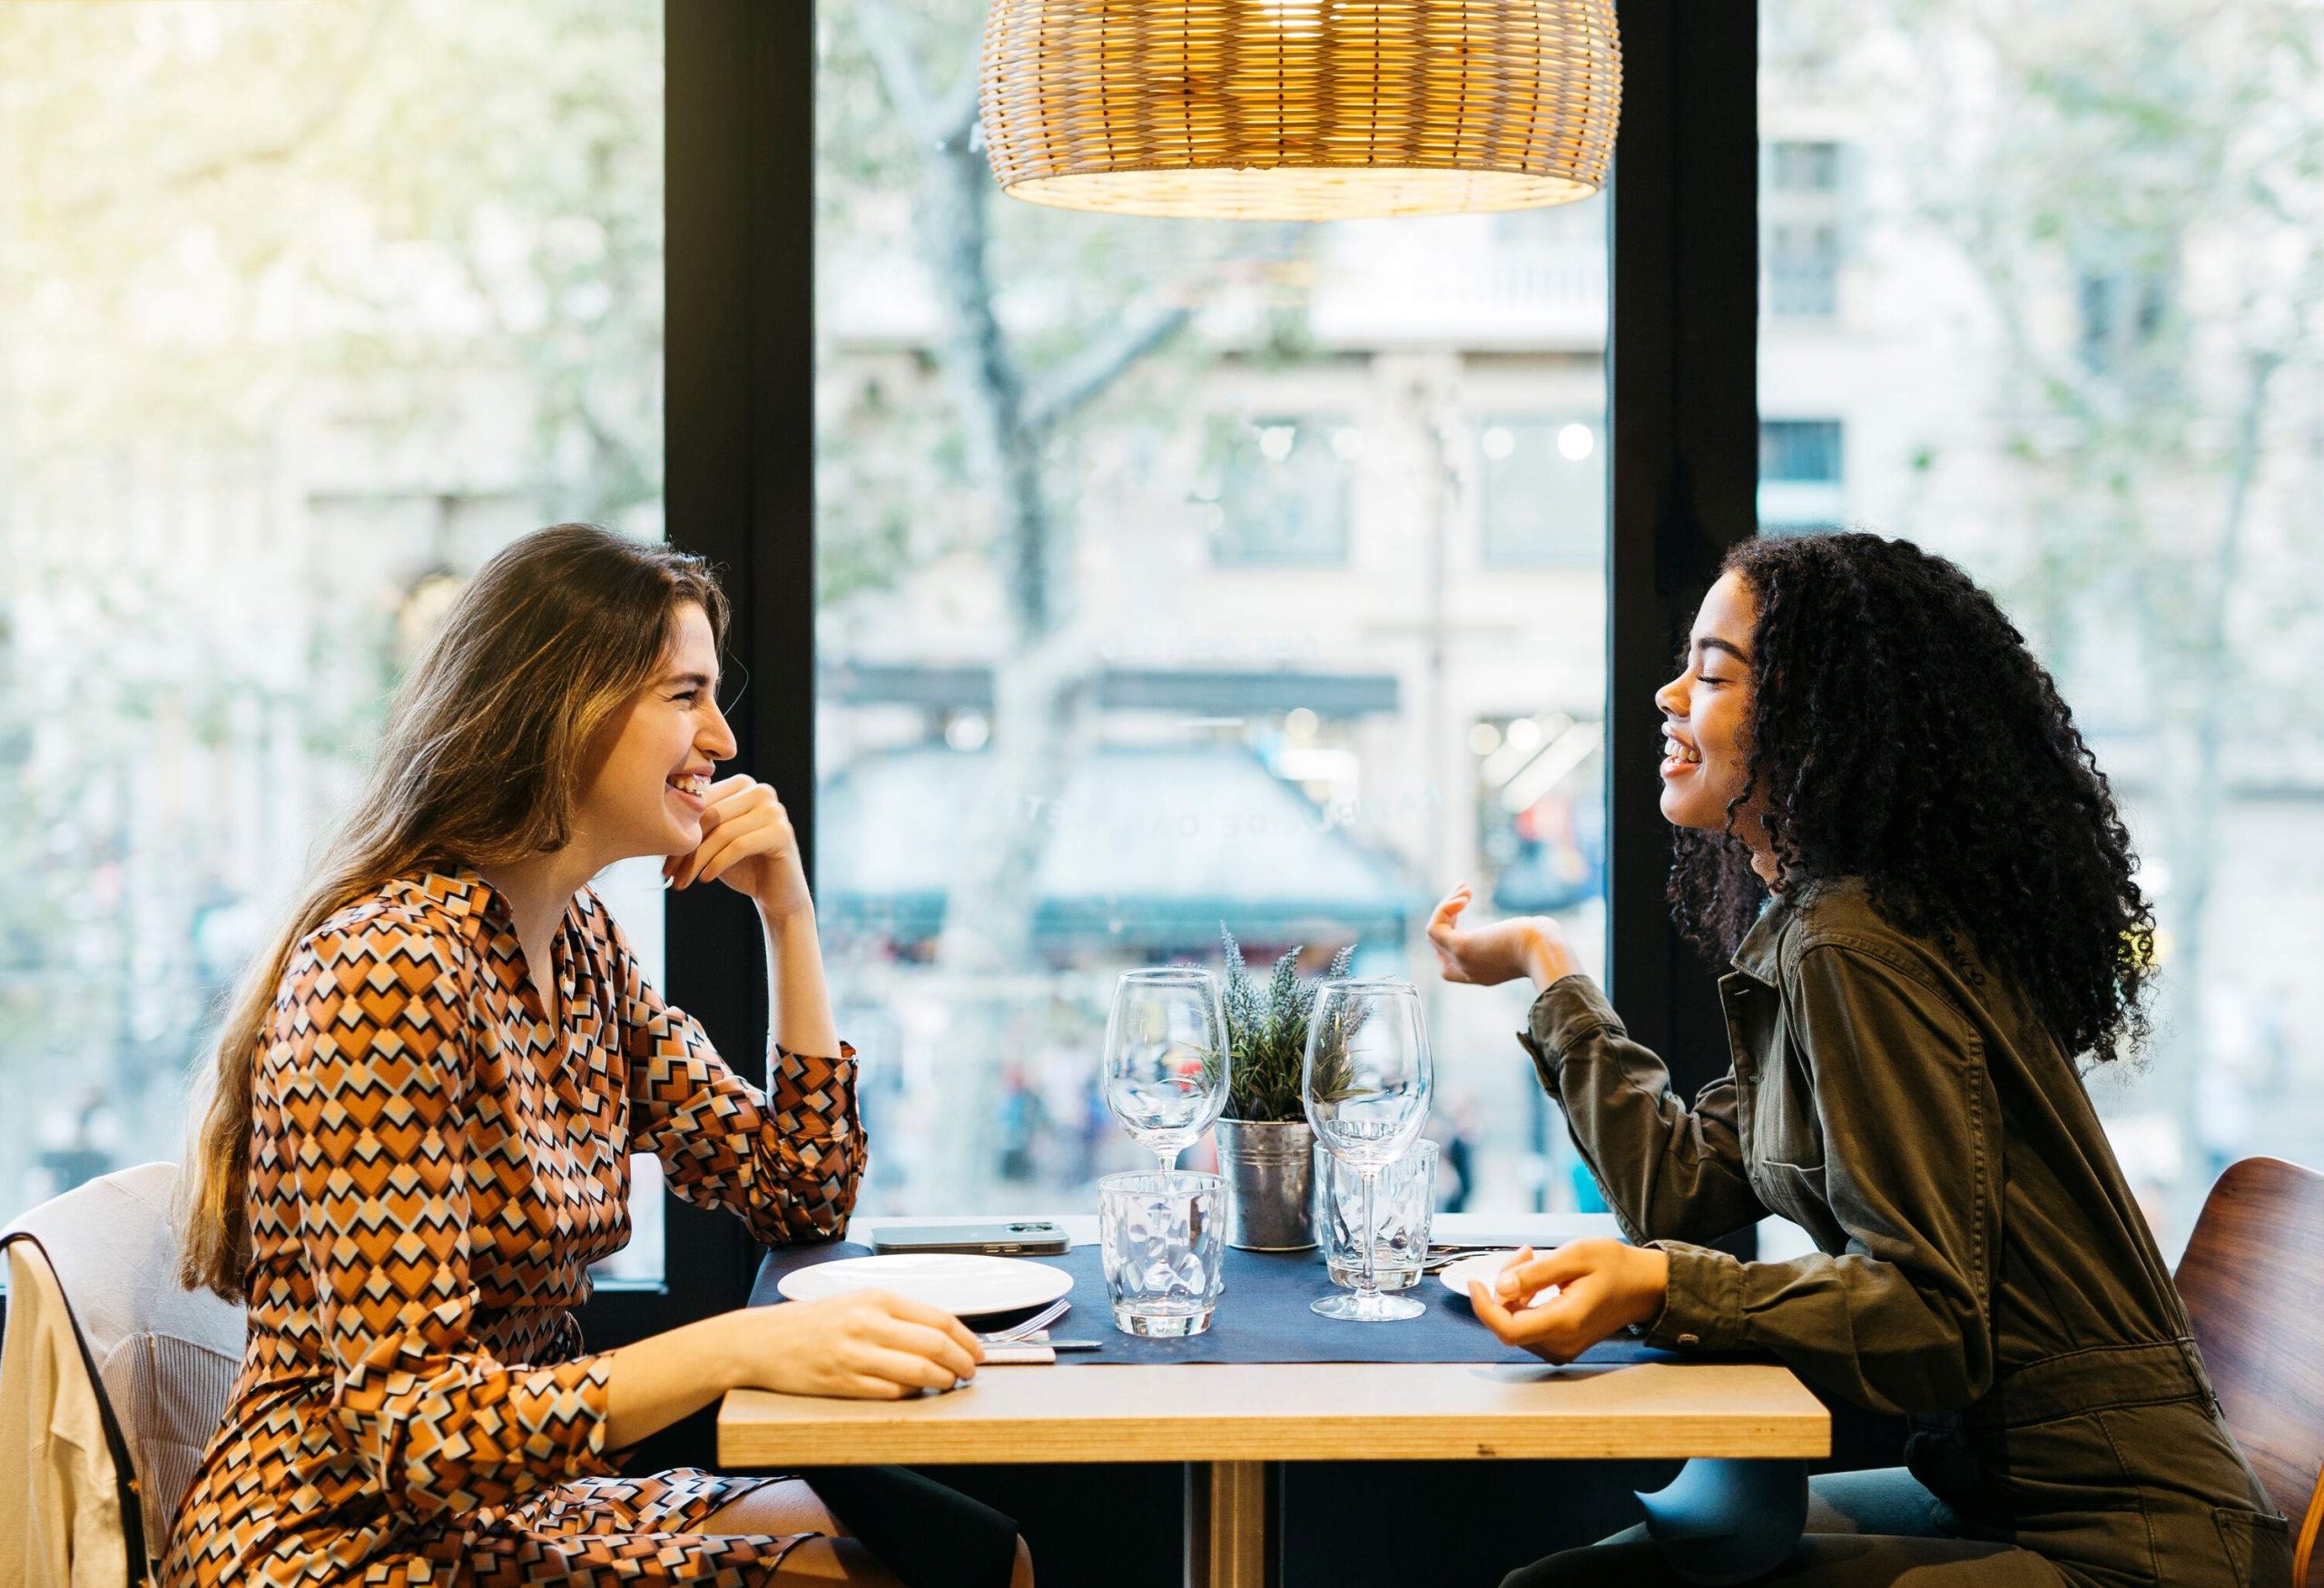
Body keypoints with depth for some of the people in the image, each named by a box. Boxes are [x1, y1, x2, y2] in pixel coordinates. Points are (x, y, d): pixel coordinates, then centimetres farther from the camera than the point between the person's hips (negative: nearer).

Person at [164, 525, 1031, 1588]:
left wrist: (787, 911, 4)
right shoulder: (390, 972, -22)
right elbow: (404, 1421, -25)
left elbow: (802, 1195, 14)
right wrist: (741, 1347, -35)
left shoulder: (582, 944, 6)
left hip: (503, 1496, 9)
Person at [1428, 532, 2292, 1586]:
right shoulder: (1807, 922, 11)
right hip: (2000, 1492, 10)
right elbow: (1685, 1186, 14)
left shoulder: (1854, 952, -19)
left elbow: (1932, 1321, -21)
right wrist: (1548, 969, 23)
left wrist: (1655, 1288, -33)